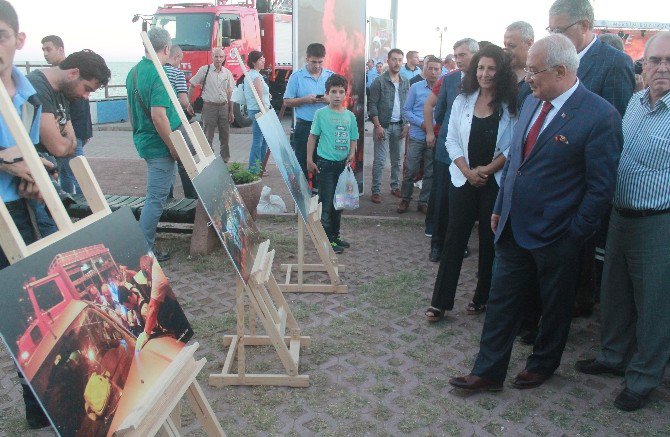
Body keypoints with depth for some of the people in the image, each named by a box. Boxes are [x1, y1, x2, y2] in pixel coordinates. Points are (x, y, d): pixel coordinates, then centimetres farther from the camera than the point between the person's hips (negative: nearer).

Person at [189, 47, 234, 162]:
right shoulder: (204, 70, -3)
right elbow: (192, 86, 2)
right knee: (208, 137, 0)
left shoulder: (227, 73, 8)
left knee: (225, 136, 9)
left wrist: (231, 112, 8)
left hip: (224, 107, 4)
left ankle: (225, 160, 21)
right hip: (209, 106, -3)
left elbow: (230, 93, 11)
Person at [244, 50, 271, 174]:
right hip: (259, 110, -11)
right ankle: (254, 169, -1)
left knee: (264, 140, 16)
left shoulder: (249, 74, 16)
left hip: (252, 109, 11)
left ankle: (259, 166, 23)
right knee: (258, 141, -6)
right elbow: (259, 98, -17)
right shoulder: (256, 76, -15)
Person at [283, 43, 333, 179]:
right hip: (304, 126, -2)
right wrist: (305, 100, -15)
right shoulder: (297, 77, 0)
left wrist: (329, 100, -11)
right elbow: (287, 101, 1)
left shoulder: (331, 76, 7)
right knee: (302, 164, 4)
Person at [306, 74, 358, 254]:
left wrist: (352, 153, -4)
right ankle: (328, 239, 4)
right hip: (326, 163, -5)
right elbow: (313, 137, -2)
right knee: (326, 203, -4)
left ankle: (336, 235, 28)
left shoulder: (350, 115, 7)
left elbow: (353, 138, 14)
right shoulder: (321, 113, -5)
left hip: (343, 164, 5)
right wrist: (309, 160, -5)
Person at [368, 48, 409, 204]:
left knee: (397, 159, 12)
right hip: (383, 126, -4)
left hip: (399, 126, 5)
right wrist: (378, 126, -13)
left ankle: (395, 187, 24)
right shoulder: (379, 81, -5)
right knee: (379, 161, -3)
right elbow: (372, 105, -7)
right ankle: (376, 191, 4)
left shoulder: (405, 83, 9)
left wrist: (407, 124, 4)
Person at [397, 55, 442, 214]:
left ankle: (424, 202, 23)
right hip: (417, 136, -1)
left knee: (430, 172, 9)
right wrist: (422, 123, -12)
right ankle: (405, 199, 21)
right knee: (411, 170, 2)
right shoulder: (416, 88, -1)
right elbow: (406, 111, 0)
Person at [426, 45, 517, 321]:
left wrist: (486, 170, -13)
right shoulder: (463, 101, 4)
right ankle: (440, 302, 9)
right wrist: (468, 171, -8)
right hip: (464, 180, 2)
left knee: (489, 242, 8)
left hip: (496, 182, -2)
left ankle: (482, 298, 25)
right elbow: (452, 140, 4)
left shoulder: (511, 105, -4)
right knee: (454, 239, 3)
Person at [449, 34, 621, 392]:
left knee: (555, 306, 16)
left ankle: (543, 364, 39)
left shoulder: (600, 116, -17)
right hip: (513, 227, 6)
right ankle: (488, 373, 23)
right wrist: (500, 207, 12)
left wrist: (575, 233, -12)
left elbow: (601, 185, -14)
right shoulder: (532, 102, 5)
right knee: (501, 300, 10)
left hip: (555, 235, -6)